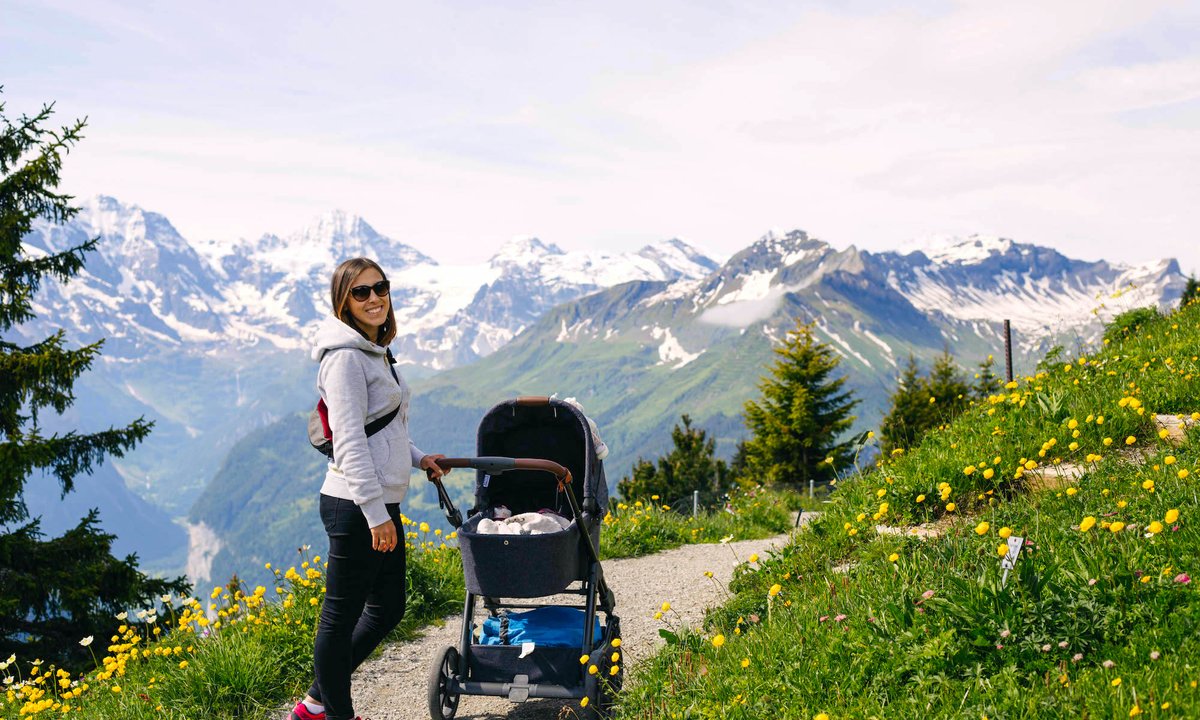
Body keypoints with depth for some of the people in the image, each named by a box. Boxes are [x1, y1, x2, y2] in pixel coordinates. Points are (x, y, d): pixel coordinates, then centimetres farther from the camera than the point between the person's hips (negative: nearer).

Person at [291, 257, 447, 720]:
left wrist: (418, 458, 16)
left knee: (387, 608, 17)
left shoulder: (375, 352, 16)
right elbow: (349, 442, -20)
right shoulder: (346, 357, -14)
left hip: (381, 504, 11)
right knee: (342, 615, 2)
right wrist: (376, 514, -22)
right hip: (355, 507, -11)